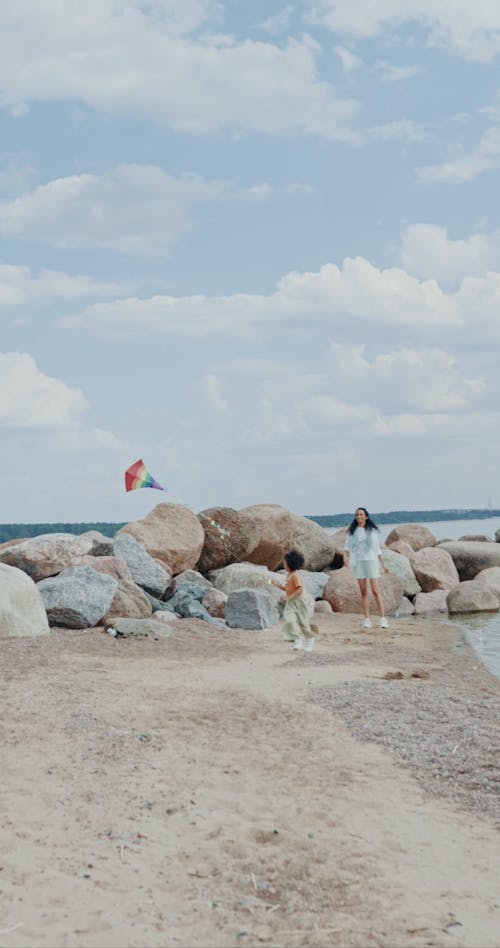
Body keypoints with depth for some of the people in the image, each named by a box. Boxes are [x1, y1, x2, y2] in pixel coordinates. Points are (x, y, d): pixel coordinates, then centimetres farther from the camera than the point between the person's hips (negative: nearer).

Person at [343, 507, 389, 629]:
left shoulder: (372, 530, 8)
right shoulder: (352, 531, 10)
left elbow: (377, 549, 12)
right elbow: (347, 545, 4)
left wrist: (383, 564, 12)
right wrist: (345, 556, -15)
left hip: (371, 560, -1)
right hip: (358, 562, 1)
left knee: (375, 591, -8)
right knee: (364, 592, 1)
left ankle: (383, 618, -7)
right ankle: (367, 619, 3)